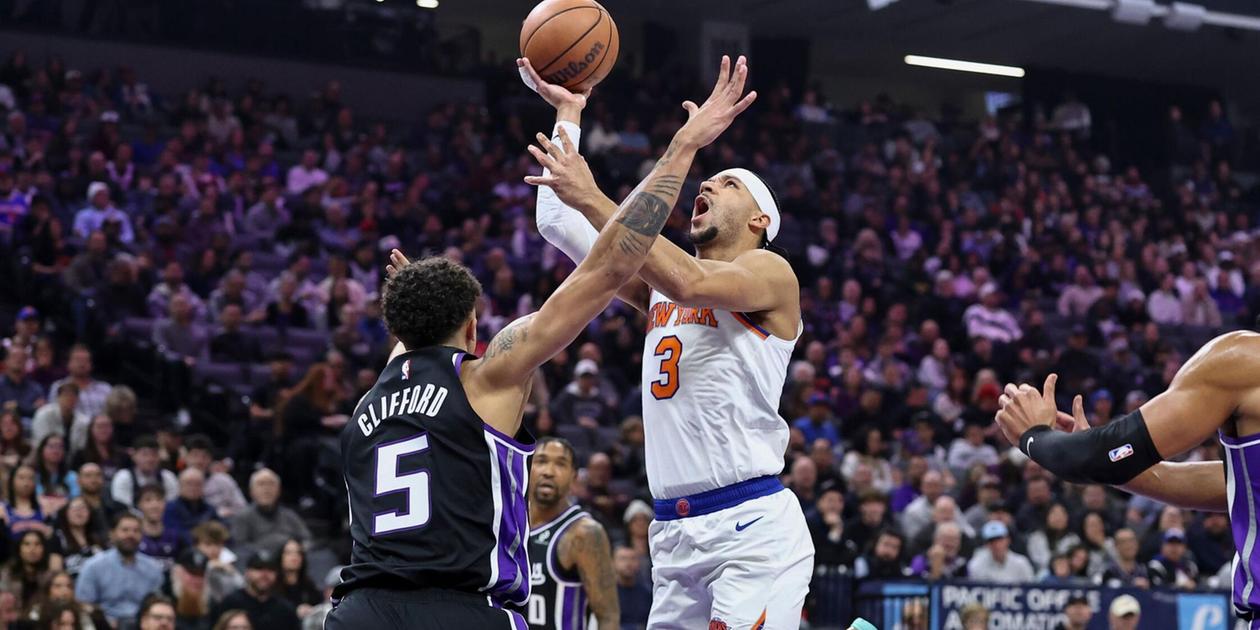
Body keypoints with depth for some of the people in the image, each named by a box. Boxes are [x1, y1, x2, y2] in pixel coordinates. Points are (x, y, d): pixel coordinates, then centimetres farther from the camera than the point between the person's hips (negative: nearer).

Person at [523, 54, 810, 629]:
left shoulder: (771, 272, 1)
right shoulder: (660, 285, 20)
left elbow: (690, 282, -21)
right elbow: (557, 224, 16)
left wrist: (593, 199, -22)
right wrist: (567, 113, 13)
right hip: (673, 532, 7)